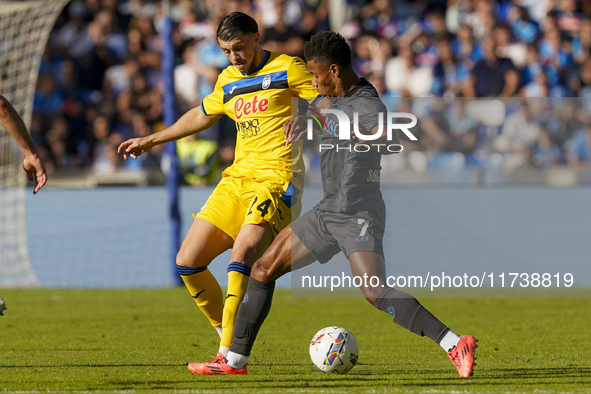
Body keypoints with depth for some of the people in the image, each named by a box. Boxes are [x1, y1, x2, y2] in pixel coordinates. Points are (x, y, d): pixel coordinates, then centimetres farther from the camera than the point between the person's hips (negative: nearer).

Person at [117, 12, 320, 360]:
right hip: (237, 178, 8)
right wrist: (151, 141, 44)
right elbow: (202, 116, 36)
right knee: (188, 262, -1)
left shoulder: (288, 70, -2)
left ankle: (229, 357, -29)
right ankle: (228, 336, 12)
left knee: (241, 255, -28)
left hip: (276, 179, -8)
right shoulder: (228, 80, 19)